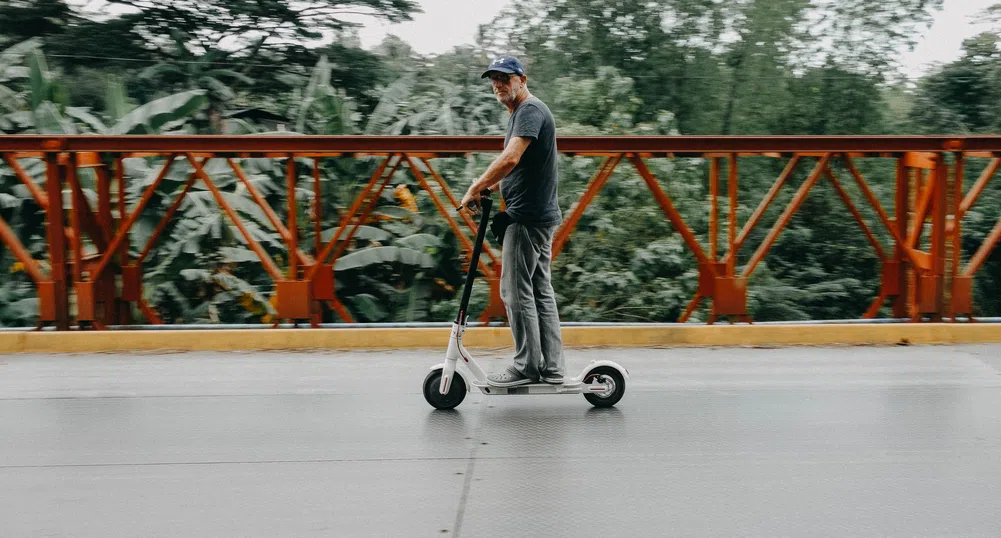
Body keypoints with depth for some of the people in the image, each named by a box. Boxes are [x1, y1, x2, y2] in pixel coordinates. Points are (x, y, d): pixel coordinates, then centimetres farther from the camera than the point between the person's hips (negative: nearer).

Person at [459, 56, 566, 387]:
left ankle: (526, 367, -1)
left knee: (516, 290, -6)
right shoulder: (520, 114, 21)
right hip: (541, 215, 11)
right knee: (540, 290, 10)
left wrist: (475, 189, -19)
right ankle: (552, 368, 13)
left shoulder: (531, 109, -12)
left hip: (527, 216, -11)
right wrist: (488, 187, 15)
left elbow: (511, 159, -25)